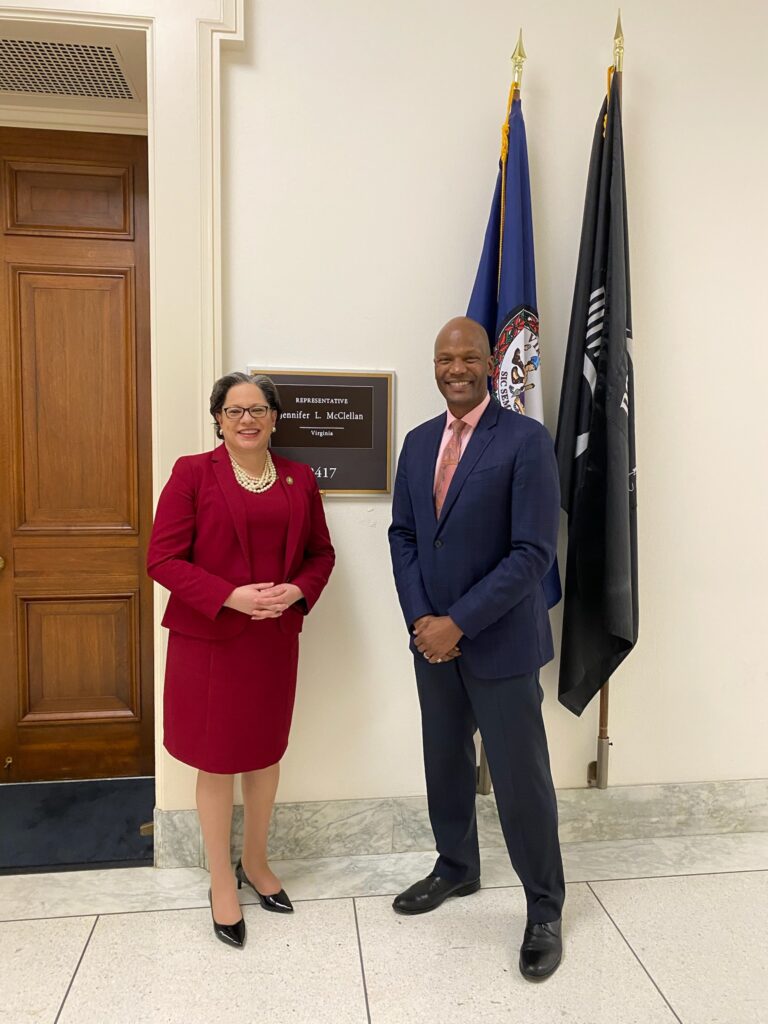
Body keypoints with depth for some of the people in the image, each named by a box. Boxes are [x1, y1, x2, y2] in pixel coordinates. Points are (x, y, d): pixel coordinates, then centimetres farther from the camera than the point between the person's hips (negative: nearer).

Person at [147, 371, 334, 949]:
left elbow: (320, 552, 8)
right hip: (208, 639, -3)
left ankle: (256, 862, 41)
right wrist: (229, 596, -22)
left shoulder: (299, 479, 3)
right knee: (217, 760, 10)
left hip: (276, 639, 4)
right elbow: (163, 558, -11)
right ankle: (222, 882, 31)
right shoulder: (193, 473, -8)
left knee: (266, 753, 17)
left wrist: (297, 592, -12)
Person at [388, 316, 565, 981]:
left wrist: (458, 623, -18)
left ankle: (545, 909, 29)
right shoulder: (418, 442, 7)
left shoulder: (526, 440, -13)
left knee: (521, 779, 7)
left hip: (500, 644, -5)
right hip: (432, 639, 6)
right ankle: (457, 869, 44)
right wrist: (420, 618, -5)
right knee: (445, 765, 20)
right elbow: (403, 535, 8)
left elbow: (534, 552, -17)